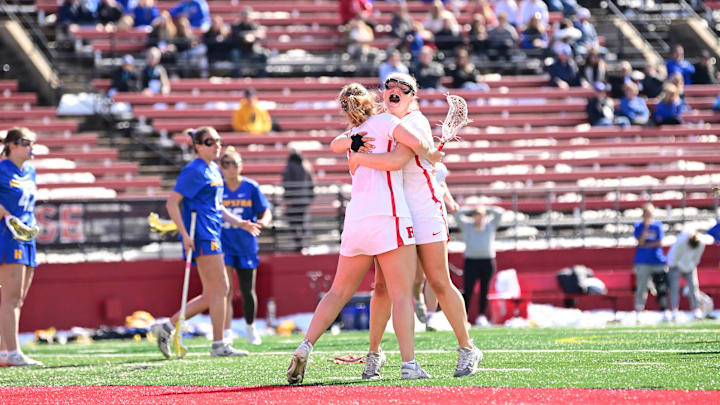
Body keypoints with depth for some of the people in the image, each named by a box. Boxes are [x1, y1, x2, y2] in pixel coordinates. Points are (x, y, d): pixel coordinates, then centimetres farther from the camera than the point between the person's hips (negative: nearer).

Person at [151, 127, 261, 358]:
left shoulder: (214, 171, 18)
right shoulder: (194, 171, -11)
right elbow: (172, 203, -15)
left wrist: (238, 223, 17)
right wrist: (185, 235, -20)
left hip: (212, 235, 10)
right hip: (201, 237, -10)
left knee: (210, 296, 9)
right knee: (220, 288, -8)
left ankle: (166, 328, 12)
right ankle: (218, 345, -3)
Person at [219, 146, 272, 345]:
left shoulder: (251, 187, -2)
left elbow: (266, 211, 2)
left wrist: (263, 221, -20)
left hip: (246, 245, 2)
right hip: (223, 245, -2)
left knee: (247, 291, 12)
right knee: (225, 290, -14)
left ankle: (250, 327, 35)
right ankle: (226, 334, -13)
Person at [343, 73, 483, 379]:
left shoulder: (415, 122, -11)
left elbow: (396, 161, -26)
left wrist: (358, 158, -18)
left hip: (424, 208, -5)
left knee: (439, 283, -5)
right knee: (382, 286, 0)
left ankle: (467, 349, 4)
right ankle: (374, 353, 11)